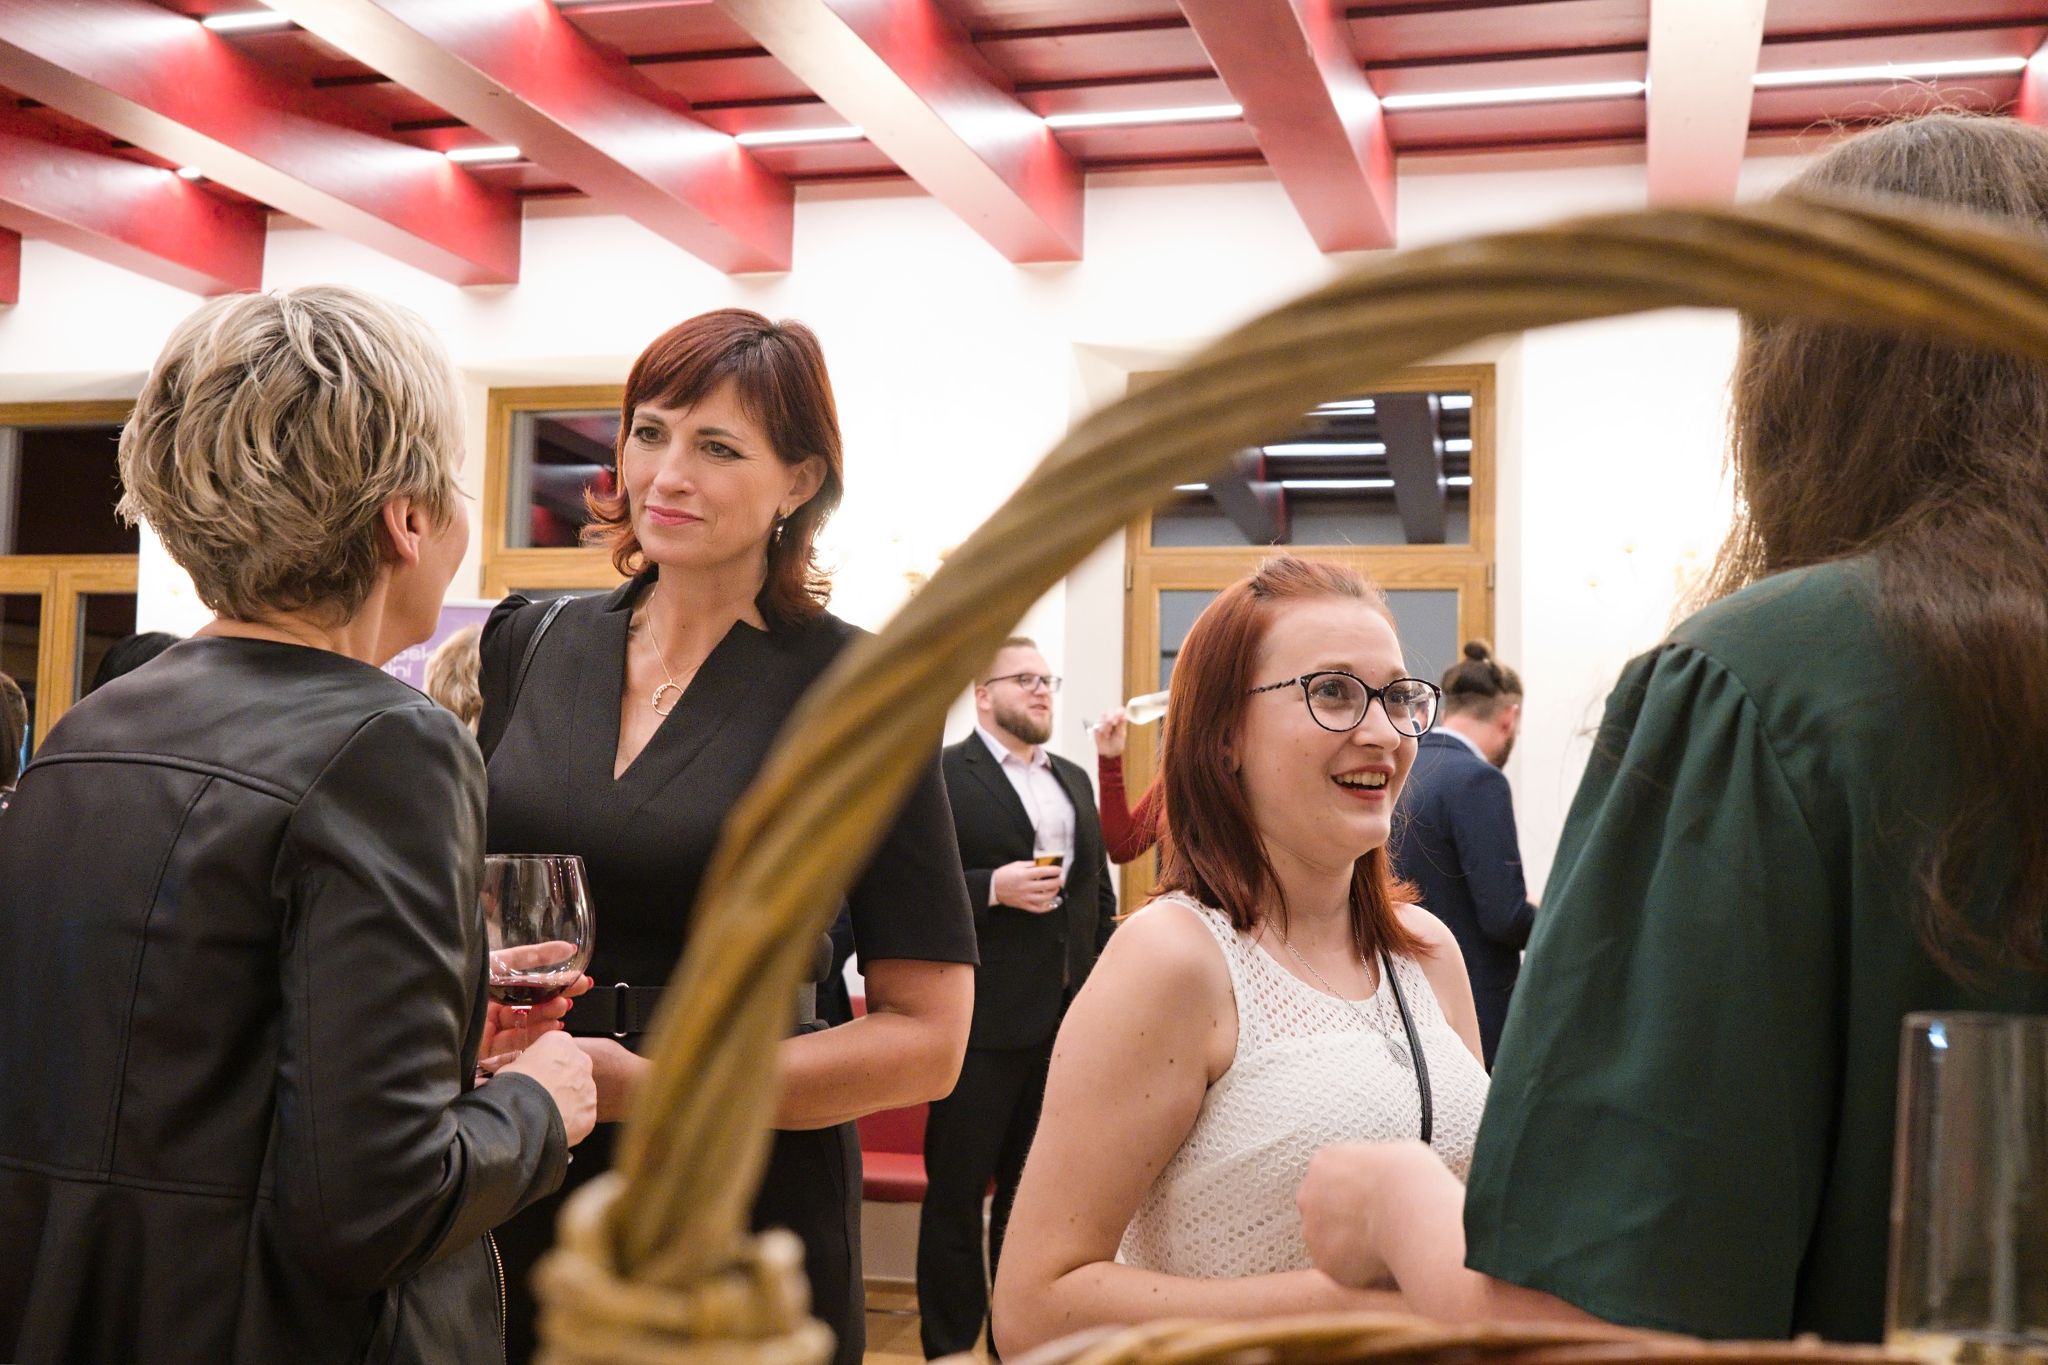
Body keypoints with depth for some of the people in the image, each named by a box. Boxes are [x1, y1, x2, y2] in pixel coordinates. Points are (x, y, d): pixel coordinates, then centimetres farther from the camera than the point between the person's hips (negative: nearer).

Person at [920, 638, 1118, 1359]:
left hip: (1068, 1017, 7)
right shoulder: (941, 775, -6)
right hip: (985, 1021, -6)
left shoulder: (1074, 780, 16)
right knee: (957, 1189, 4)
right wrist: (994, 888, -22)